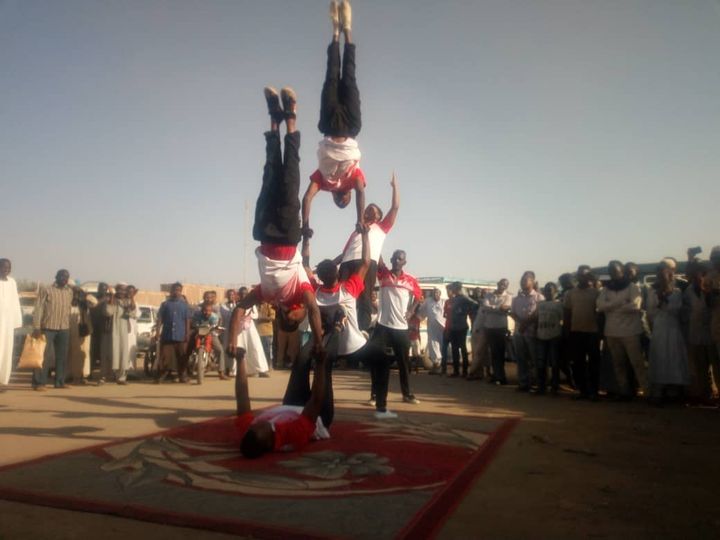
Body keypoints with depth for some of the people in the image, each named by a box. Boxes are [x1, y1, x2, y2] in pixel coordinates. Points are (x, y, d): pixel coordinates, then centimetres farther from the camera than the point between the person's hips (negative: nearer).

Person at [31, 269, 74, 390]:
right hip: (48, 327, -4)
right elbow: (38, 308, -6)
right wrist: (37, 327, -13)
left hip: (64, 329, 5)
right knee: (45, 355, -5)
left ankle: (59, 382, 15)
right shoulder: (46, 290, -1)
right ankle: (38, 383, 0)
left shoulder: (69, 291, 12)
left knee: (62, 356, 7)